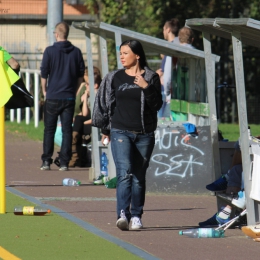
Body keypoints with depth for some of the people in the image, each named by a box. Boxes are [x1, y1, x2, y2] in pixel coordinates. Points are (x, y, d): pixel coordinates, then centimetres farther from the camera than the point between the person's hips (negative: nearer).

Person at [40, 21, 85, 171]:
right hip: (69, 97, 2)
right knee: (67, 130, 4)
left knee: (49, 130, 6)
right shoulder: (76, 52, 2)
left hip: (53, 97, -2)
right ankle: (64, 163, 0)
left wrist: (44, 91, 9)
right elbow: (81, 75, 7)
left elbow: (44, 73, -5)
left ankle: (46, 162, 3)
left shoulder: (50, 51, -7)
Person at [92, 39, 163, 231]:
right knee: (124, 173, -17)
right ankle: (123, 214, -27)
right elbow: (105, 103, 17)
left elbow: (157, 105, -2)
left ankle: (136, 216, 14)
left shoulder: (151, 77, 4)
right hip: (121, 132, 0)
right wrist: (105, 129, 19)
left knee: (139, 177, 5)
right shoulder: (114, 78, 9)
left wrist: (146, 87, -16)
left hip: (144, 135, 0)